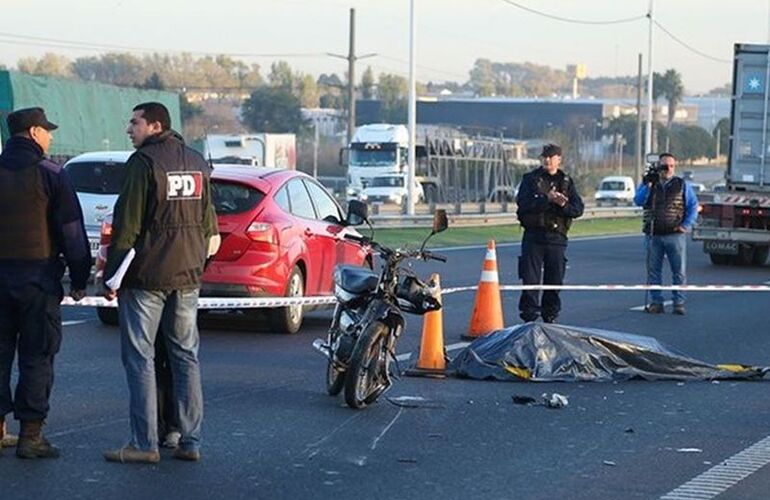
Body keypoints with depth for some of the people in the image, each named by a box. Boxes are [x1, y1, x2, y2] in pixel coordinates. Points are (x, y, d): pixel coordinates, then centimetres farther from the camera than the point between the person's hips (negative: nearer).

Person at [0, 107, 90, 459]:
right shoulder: (50, 175, -6)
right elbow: (71, 230, -7)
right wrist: (79, 278, 0)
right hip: (37, 277, -4)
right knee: (36, 357, 1)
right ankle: (30, 434, -1)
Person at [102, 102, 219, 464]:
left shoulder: (143, 163, -11)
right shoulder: (197, 163, 12)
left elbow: (126, 225, -13)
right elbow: (208, 220, 15)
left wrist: (111, 276, -9)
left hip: (146, 276, -7)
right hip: (188, 276, 7)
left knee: (139, 358, -1)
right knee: (186, 356, 11)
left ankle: (145, 444, -3)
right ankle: (190, 441, 11)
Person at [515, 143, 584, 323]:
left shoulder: (566, 182, 11)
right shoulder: (531, 179, 4)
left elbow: (578, 208, 1)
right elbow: (523, 202, -13)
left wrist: (563, 204, -19)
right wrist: (547, 199, -22)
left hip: (557, 237, 2)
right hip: (533, 236, -2)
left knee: (555, 280, 6)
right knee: (530, 278, -4)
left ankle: (550, 318, 16)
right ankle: (529, 316, 0)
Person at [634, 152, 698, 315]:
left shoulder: (682, 185, 7)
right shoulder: (649, 184, 11)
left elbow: (693, 206, 6)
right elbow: (638, 201, -4)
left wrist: (686, 225, -5)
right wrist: (648, 185, -16)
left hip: (675, 235, -1)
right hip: (653, 235, 2)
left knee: (679, 270, -2)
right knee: (653, 270, 4)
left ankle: (679, 303, 4)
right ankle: (656, 302, 11)